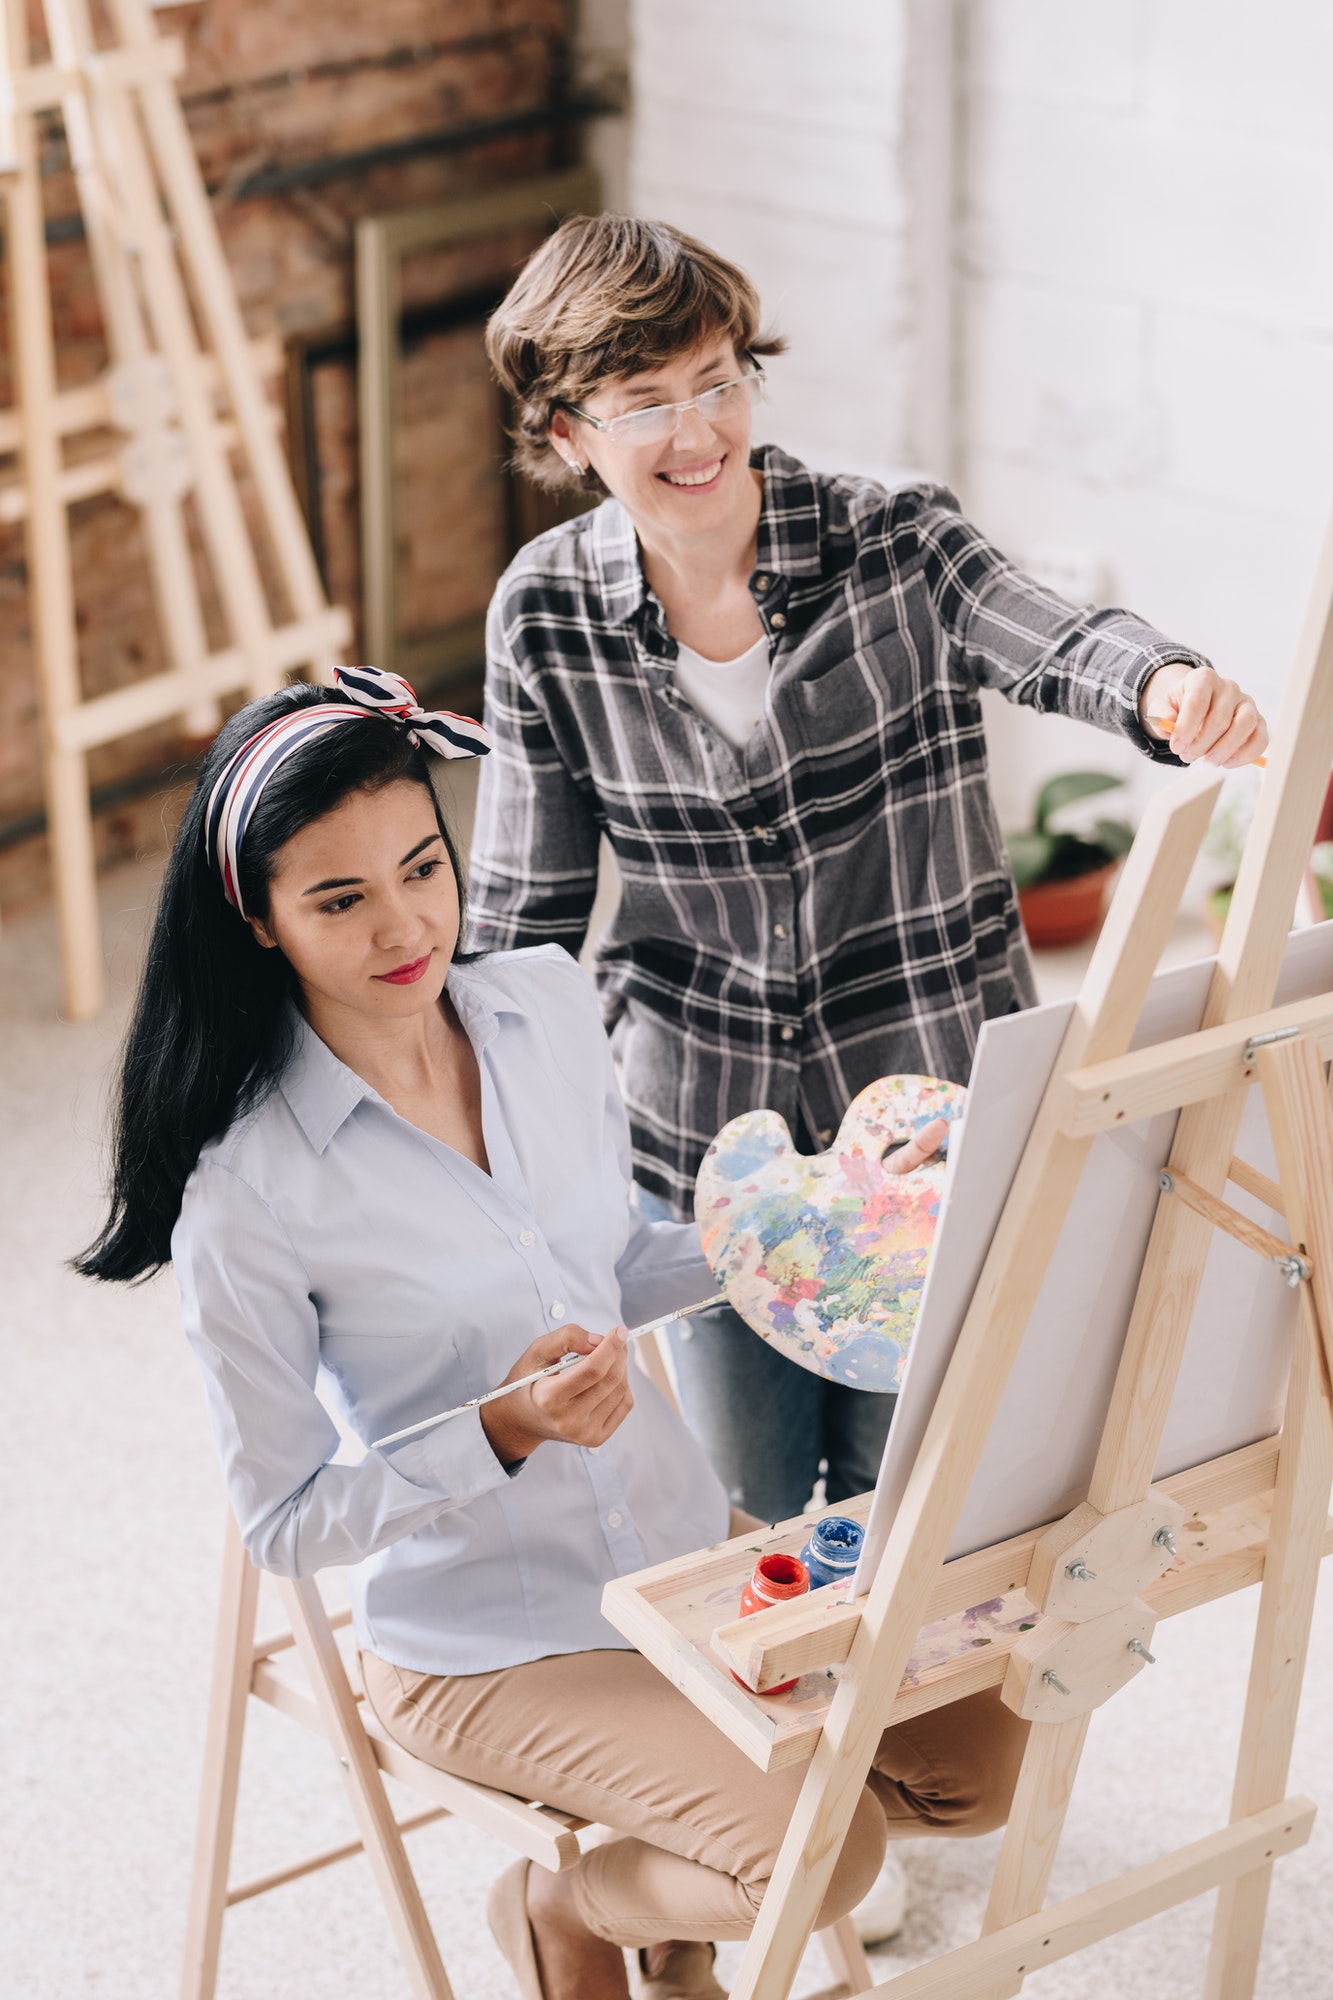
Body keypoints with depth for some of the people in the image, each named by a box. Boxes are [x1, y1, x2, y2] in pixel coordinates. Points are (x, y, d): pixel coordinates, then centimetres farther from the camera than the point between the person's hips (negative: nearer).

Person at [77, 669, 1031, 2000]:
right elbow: (283, 1522, -15)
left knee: (977, 1763, -1)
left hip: (683, 1536, 6)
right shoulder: (247, 1189, -22)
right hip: (484, 1640, -6)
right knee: (819, 1854, -20)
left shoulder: (550, 1002, -5)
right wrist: (503, 1435, -28)